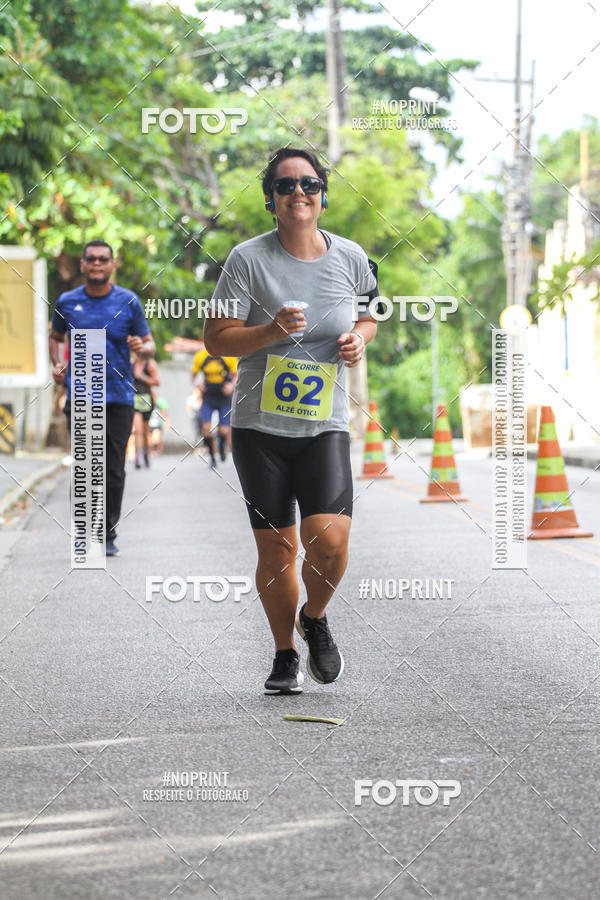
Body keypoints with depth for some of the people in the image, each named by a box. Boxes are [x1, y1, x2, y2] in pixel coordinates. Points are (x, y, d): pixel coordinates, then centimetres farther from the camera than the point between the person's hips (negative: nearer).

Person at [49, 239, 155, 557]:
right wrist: (56, 364, 4)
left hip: (118, 397, 0)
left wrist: (141, 348, -16)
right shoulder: (67, 302, 6)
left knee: (114, 470, 1)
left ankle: (109, 535, 10)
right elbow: (55, 337, 23)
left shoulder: (128, 301, 3)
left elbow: (149, 345, 8)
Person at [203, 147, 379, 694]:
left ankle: (315, 619, 17)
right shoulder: (248, 259, -6)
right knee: (276, 548, 2)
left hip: (325, 425, 1)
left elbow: (371, 311, 22)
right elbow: (216, 339, -6)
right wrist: (273, 330, -21)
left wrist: (360, 337, -1)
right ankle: (285, 655, 23)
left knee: (329, 540, -15)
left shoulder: (349, 257, 3)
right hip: (259, 426, -1)